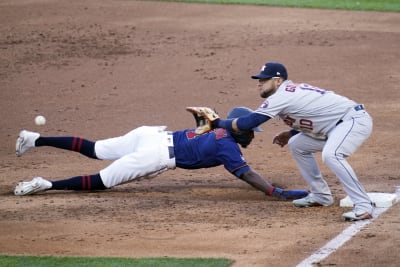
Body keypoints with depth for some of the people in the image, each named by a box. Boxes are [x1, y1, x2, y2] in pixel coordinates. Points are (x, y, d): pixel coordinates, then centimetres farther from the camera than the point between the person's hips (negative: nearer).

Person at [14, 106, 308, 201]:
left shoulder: (221, 129, 16)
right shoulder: (227, 145, -9)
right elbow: (247, 174, -17)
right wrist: (279, 193, -21)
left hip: (151, 134, 8)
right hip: (157, 154, -8)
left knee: (94, 150, 15)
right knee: (101, 181, -8)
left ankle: (35, 140, 14)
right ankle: (47, 185, -17)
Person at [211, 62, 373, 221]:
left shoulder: (281, 96, -15)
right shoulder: (294, 91, 13)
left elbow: (248, 123, -16)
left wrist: (219, 123, -3)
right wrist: (290, 133, 13)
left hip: (356, 119, -11)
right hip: (339, 124, 11)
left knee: (330, 155, -34)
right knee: (297, 145, 18)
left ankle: (363, 206, -35)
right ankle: (321, 196, 21)